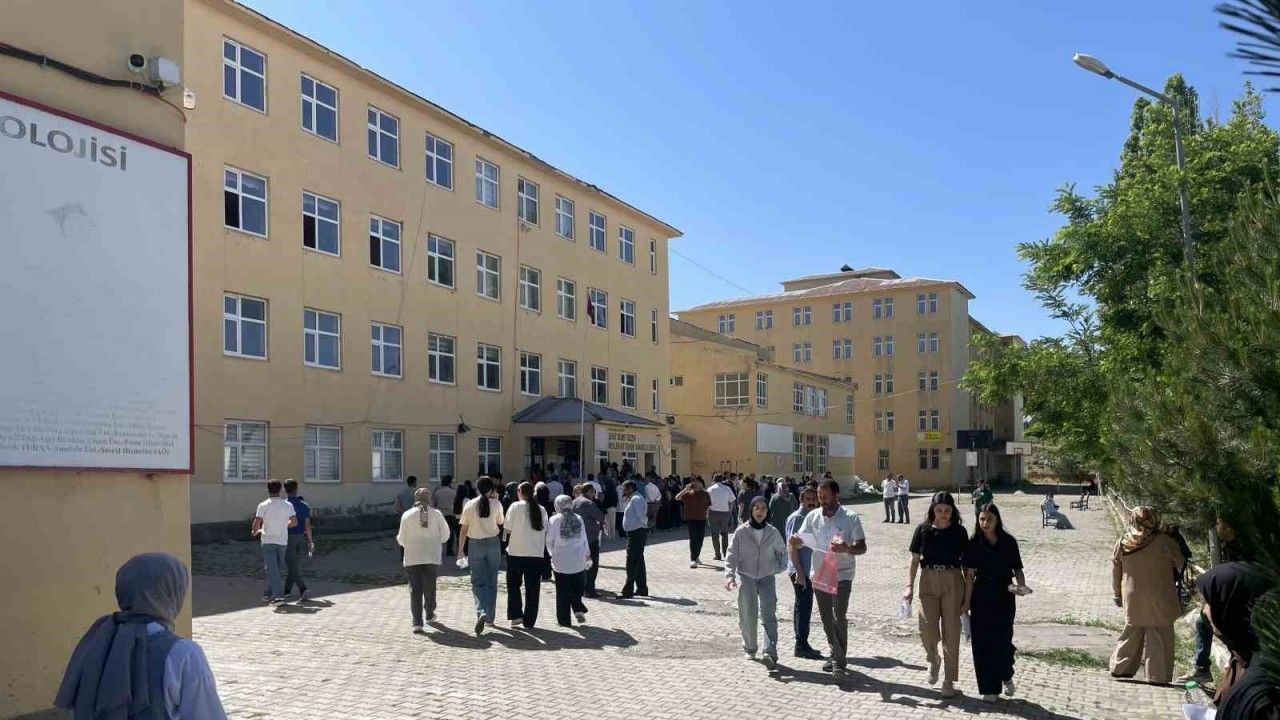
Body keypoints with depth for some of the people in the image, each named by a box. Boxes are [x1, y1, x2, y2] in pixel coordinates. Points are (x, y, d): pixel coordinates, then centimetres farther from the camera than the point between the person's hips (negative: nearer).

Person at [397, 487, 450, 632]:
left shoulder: (407, 515, -4)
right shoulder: (437, 514, -2)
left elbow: (402, 539, 0)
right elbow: (445, 535, 3)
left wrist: (399, 539, 23)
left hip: (413, 558, -1)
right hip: (432, 556, 1)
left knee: (415, 589, 0)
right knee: (430, 587, 18)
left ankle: (417, 623, -7)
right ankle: (429, 615, 32)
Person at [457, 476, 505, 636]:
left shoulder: (470, 505, -7)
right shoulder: (496, 504, -5)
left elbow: (463, 529, -5)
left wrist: (461, 550, 2)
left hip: (475, 545, -1)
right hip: (493, 543, 1)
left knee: (477, 582, 3)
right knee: (491, 582, 13)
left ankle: (481, 612, -19)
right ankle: (490, 616, 20)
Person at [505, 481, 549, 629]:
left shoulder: (515, 506, -5)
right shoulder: (541, 509, 6)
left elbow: (507, 530, -6)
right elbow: (545, 532, 11)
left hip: (516, 552, -3)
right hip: (537, 554, 3)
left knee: (513, 585, 13)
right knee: (533, 589, 9)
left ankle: (516, 615, 4)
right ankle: (529, 621, 11)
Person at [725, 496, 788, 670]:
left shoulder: (773, 532, 0)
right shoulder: (741, 531, -5)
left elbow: (782, 551, 18)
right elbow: (731, 554, -7)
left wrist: (780, 567, 7)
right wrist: (729, 575, -19)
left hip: (767, 577, 1)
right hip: (746, 577, -1)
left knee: (769, 615, -12)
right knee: (748, 616, 2)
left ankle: (770, 653, -19)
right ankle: (750, 648, 24)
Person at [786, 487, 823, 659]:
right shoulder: (796, 518, -14)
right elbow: (792, 546, -18)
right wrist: (799, 572, -22)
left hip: (808, 570, 9)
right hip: (800, 571, -9)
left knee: (802, 606, 14)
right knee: (804, 607, -5)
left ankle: (802, 644, 22)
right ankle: (801, 646, 2)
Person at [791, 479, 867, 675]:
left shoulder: (850, 518, -8)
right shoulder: (813, 517, 3)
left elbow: (862, 547, -8)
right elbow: (798, 542, 4)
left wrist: (846, 549, -29)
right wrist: (794, 542, -20)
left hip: (842, 574, -4)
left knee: (839, 617, -12)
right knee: (826, 618, 13)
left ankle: (840, 660, -3)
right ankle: (836, 654, 30)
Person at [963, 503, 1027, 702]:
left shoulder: (1009, 542, -3)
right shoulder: (974, 544, -4)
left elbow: (1017, 569, 4)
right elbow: (970, 574, -3)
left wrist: (1021, 585, -16)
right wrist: (967, 602, -5)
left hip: (1004, 598, 0)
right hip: (982, 598, 0)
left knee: (1003, 640, 4)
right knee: (983, 642, 2)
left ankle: (1006, 676, 33)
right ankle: (989, 687, 16)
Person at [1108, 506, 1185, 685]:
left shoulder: (1124, 542, -3)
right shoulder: (1164, 541, -15)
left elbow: (1115, 568, 6)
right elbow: (1180, 563, -3)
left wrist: (1118, 593, 18)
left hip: (1132, 598, 4)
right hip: (1158, 599, -4)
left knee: (1132, 633, 18)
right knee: (1159, 636, 7)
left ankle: (1120, 668, 21)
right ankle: (1159, 675, 10)